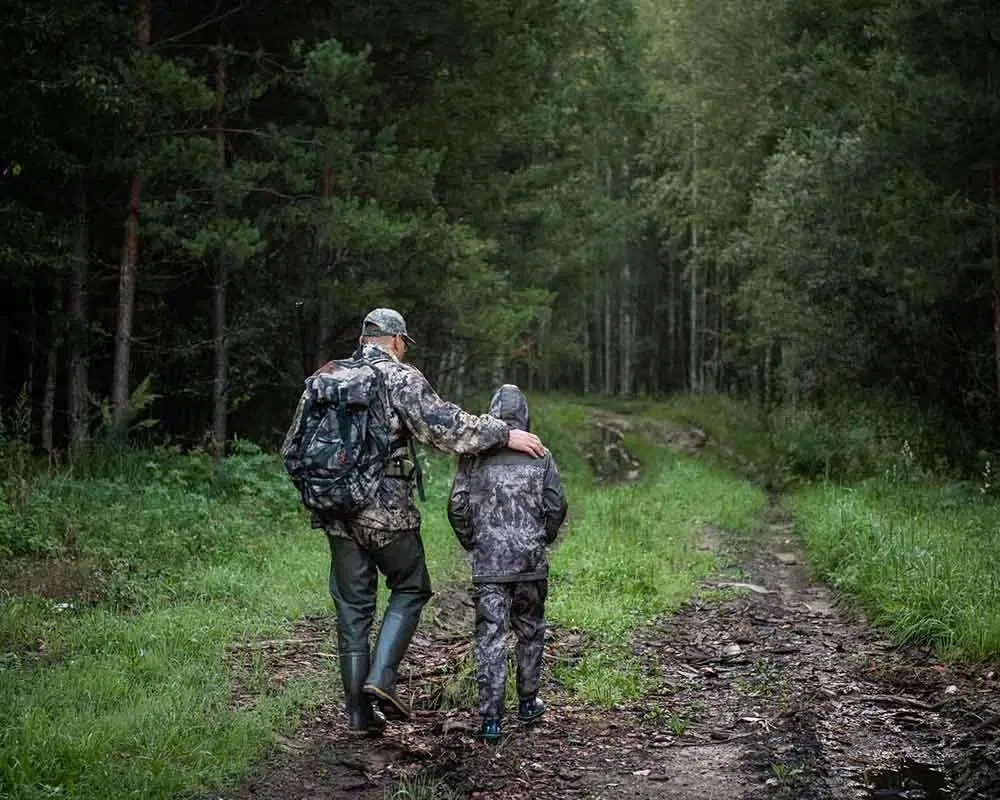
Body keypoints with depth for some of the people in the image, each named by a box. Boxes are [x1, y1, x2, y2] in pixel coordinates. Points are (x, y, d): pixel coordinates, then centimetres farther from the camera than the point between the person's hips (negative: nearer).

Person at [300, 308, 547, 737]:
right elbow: (443, 425, -19)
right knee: (410, 589, 13)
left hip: (336, 511, 5)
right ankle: (381, 677, -4)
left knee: (353, 607, 10)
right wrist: (504, 434, -13)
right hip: (387, 509, -5)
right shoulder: (401, 378, -6)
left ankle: (359, 711, 11)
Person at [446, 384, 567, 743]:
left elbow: (457, 506, -1)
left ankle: (490, 719, -6)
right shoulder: (539, 454, 1)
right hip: (530, 559, 1)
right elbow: (556, 506, 0)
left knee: (490, 636, -1)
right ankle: (528, 703, 27)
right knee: (530, 631, 18)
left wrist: (471, 543, 14)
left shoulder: (474, 453, 1)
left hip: (488, 561, -1)